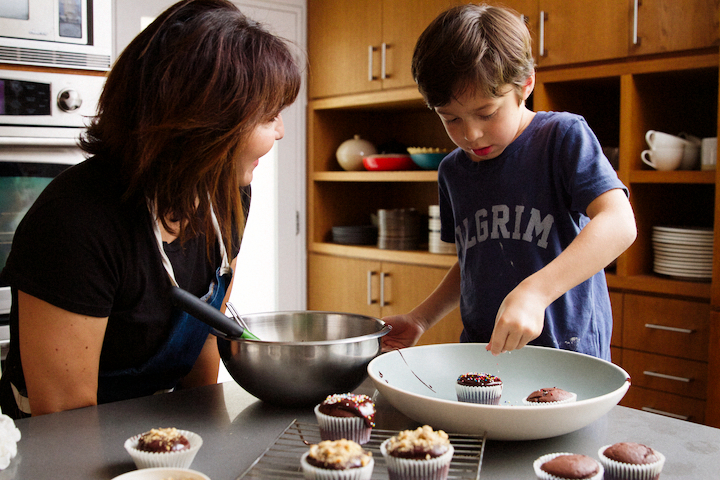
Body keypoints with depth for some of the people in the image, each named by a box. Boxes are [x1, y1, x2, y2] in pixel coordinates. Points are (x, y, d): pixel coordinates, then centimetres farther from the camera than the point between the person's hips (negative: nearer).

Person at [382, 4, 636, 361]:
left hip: (565, 353, -2)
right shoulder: (453, 171, 10)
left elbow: (619, 224, -21)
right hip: (480, 355, 3)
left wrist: (534, 292, -32)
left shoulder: (563, 136, -6)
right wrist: (419, 320, 9)